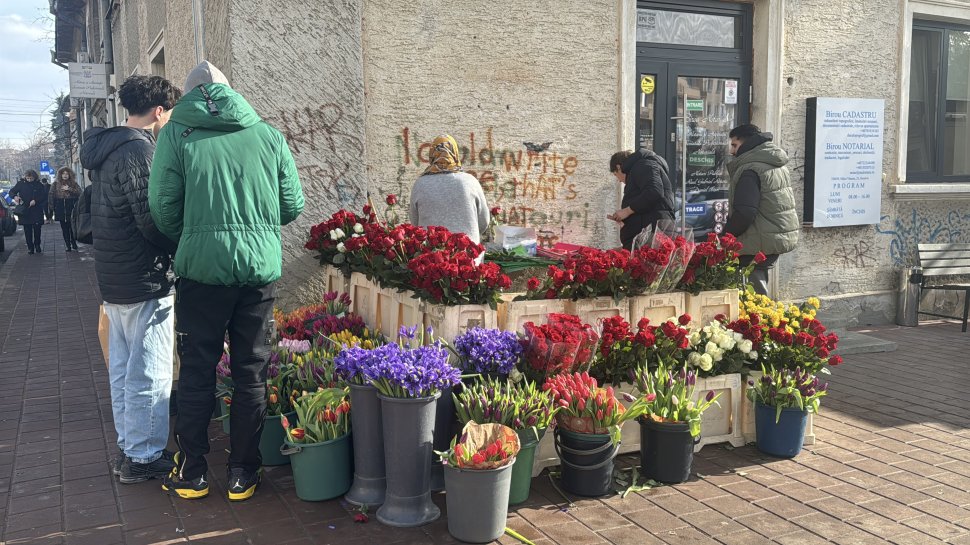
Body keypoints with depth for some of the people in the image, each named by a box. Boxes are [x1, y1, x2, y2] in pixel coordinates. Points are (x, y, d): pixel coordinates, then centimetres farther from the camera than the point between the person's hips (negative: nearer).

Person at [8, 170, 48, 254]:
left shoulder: (39, 185, 1)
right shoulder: (21, 183, 3)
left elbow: (44, 196, 0)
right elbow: (12, 191, 9)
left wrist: (35, 201, -14)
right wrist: (15, 196, -13)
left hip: (37, 211, -1)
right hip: (24, 211, 1)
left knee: (37, 229, 1)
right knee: (27, 230, 3)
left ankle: (37, 246, 16)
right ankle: (30, 247, 9)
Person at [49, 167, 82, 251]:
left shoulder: (74, 184, 6)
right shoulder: (56, 185, 10)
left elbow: (79, 193, -7)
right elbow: (51, 195, 9)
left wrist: (69, 189, -15)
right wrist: (52, 206, 2)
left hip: (71, 210, -2)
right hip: (61, 211, 2)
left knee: (72, 228, -6)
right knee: (64, 229, 4)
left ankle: (74, 245, 3)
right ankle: (68, 246, 8)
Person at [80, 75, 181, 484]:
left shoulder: (104, 149, 13)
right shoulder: (138, 150, -17)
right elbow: (152, 220, -22)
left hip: (112, 279, 10)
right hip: (146, 281, -10)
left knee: (122, 369, 17)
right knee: (149, 373, -1)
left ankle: (128, 447, 28)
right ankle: (144, 457, 8)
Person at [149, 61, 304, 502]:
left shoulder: (177, 132, 0)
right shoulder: (268, 135, 4)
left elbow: (163, 205, -5)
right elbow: (292, 205, 4)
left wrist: (187, 240, 14)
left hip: (202, 267, -1)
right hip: (260, 267, 2)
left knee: (196, 371, 11)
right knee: (252, 373, 11)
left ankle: (191, 472, 20)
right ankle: (243, 473, 19)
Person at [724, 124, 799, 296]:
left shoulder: (750, 170, -16)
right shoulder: (778, 165, 16)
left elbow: (744, 213, -23)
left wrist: (726, 235, -9)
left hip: (760, 243, -10)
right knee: (759, 281, 18)